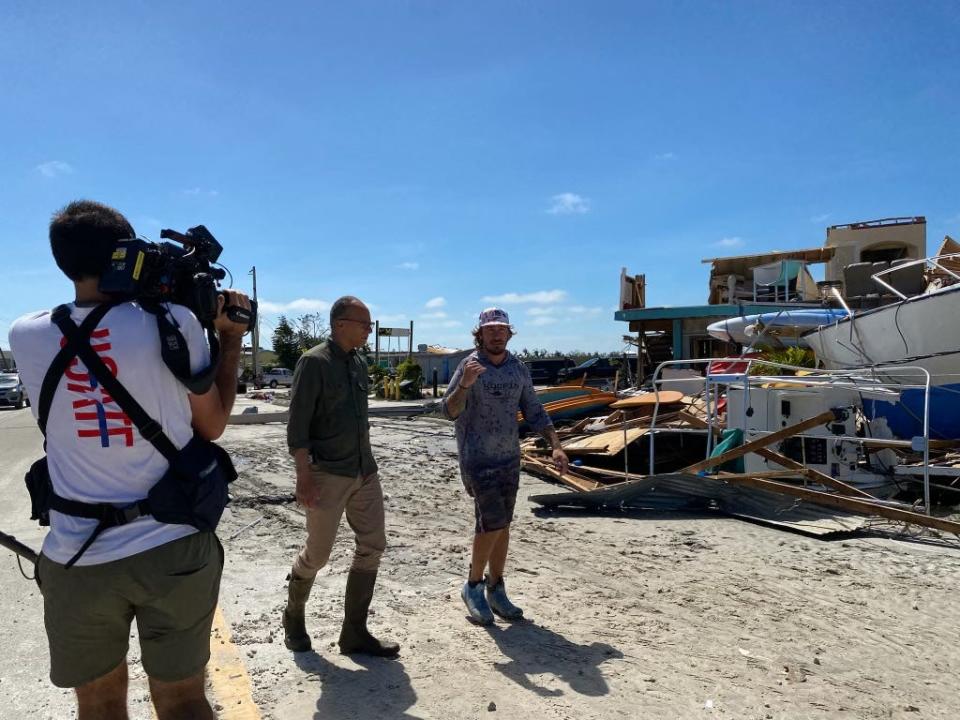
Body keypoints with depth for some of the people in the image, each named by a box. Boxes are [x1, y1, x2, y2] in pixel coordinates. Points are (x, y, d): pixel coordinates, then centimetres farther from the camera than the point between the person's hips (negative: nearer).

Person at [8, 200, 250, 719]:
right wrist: (231, 339, 9)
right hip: (173, 550, -1)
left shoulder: (26, 335, -2)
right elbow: (212, 424, 1)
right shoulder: (173, 321, -11)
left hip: (76, 559, 2)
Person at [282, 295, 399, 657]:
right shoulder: (314, 362, -11)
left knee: (372, 547, 6)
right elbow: (297, 424, -15)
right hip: (328, 474, -7)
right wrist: (304, 476, -20)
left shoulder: (359, 363, 11)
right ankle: (294, 616, 33)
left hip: (365, 472, 7)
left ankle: (354, 633, 18)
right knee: (317, 553, 4)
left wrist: (367, 463, 18)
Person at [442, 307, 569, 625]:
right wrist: (465, 384, -36)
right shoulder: (469, 366, -11)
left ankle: (496, 591, 22)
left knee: (501, 525, 10)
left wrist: (556, 445, 0)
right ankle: (473, 586, 11)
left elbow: (534, 412, 10)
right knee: (492, 523, -10)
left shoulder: (519, 369, 4)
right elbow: (450, 411, -18)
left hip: (509, 459, 5)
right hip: (477, 459, -5)